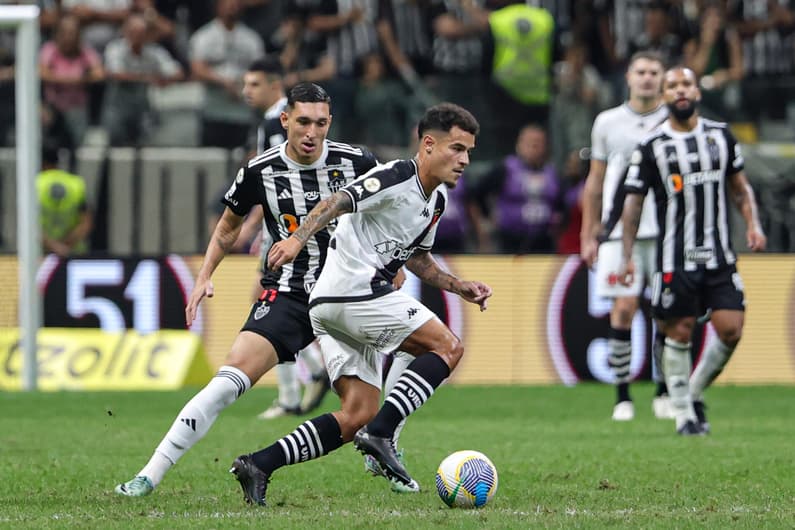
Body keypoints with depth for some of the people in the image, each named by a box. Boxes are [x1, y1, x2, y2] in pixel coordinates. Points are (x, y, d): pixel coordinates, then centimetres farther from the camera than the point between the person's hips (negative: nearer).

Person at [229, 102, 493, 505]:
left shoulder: (437, 199, 18)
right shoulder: (397, 177, -12)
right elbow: (337, 202, -24)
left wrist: (460, 287, 20)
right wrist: (298, 238, -40)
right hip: (352, 289, -10)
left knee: (358, 415, 6)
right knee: (448, 347, -9)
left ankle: (258, 465, -1)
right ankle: (381, 435, -17)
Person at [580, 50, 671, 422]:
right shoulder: (607, 122, 10)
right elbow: (595, 181, 14)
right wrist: (588, 236, 10)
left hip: (666, 232, 0)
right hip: (620, 232, 0)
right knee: (623, 310, -7)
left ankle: (665, 392, 10)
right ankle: (622, 396, -1)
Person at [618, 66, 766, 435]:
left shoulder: (721, 136, 9)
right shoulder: (651, 148, -2)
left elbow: (739, 186, 17)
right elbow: (633, 201, 1)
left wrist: (753, 223, 1)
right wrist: (626, 256, -4)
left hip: (719, 257, 3)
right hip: (676, 261, -3)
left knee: (731, 330, -5)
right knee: (679, 333, -1)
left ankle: (695, 393, 17)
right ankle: (684, 415, 10)